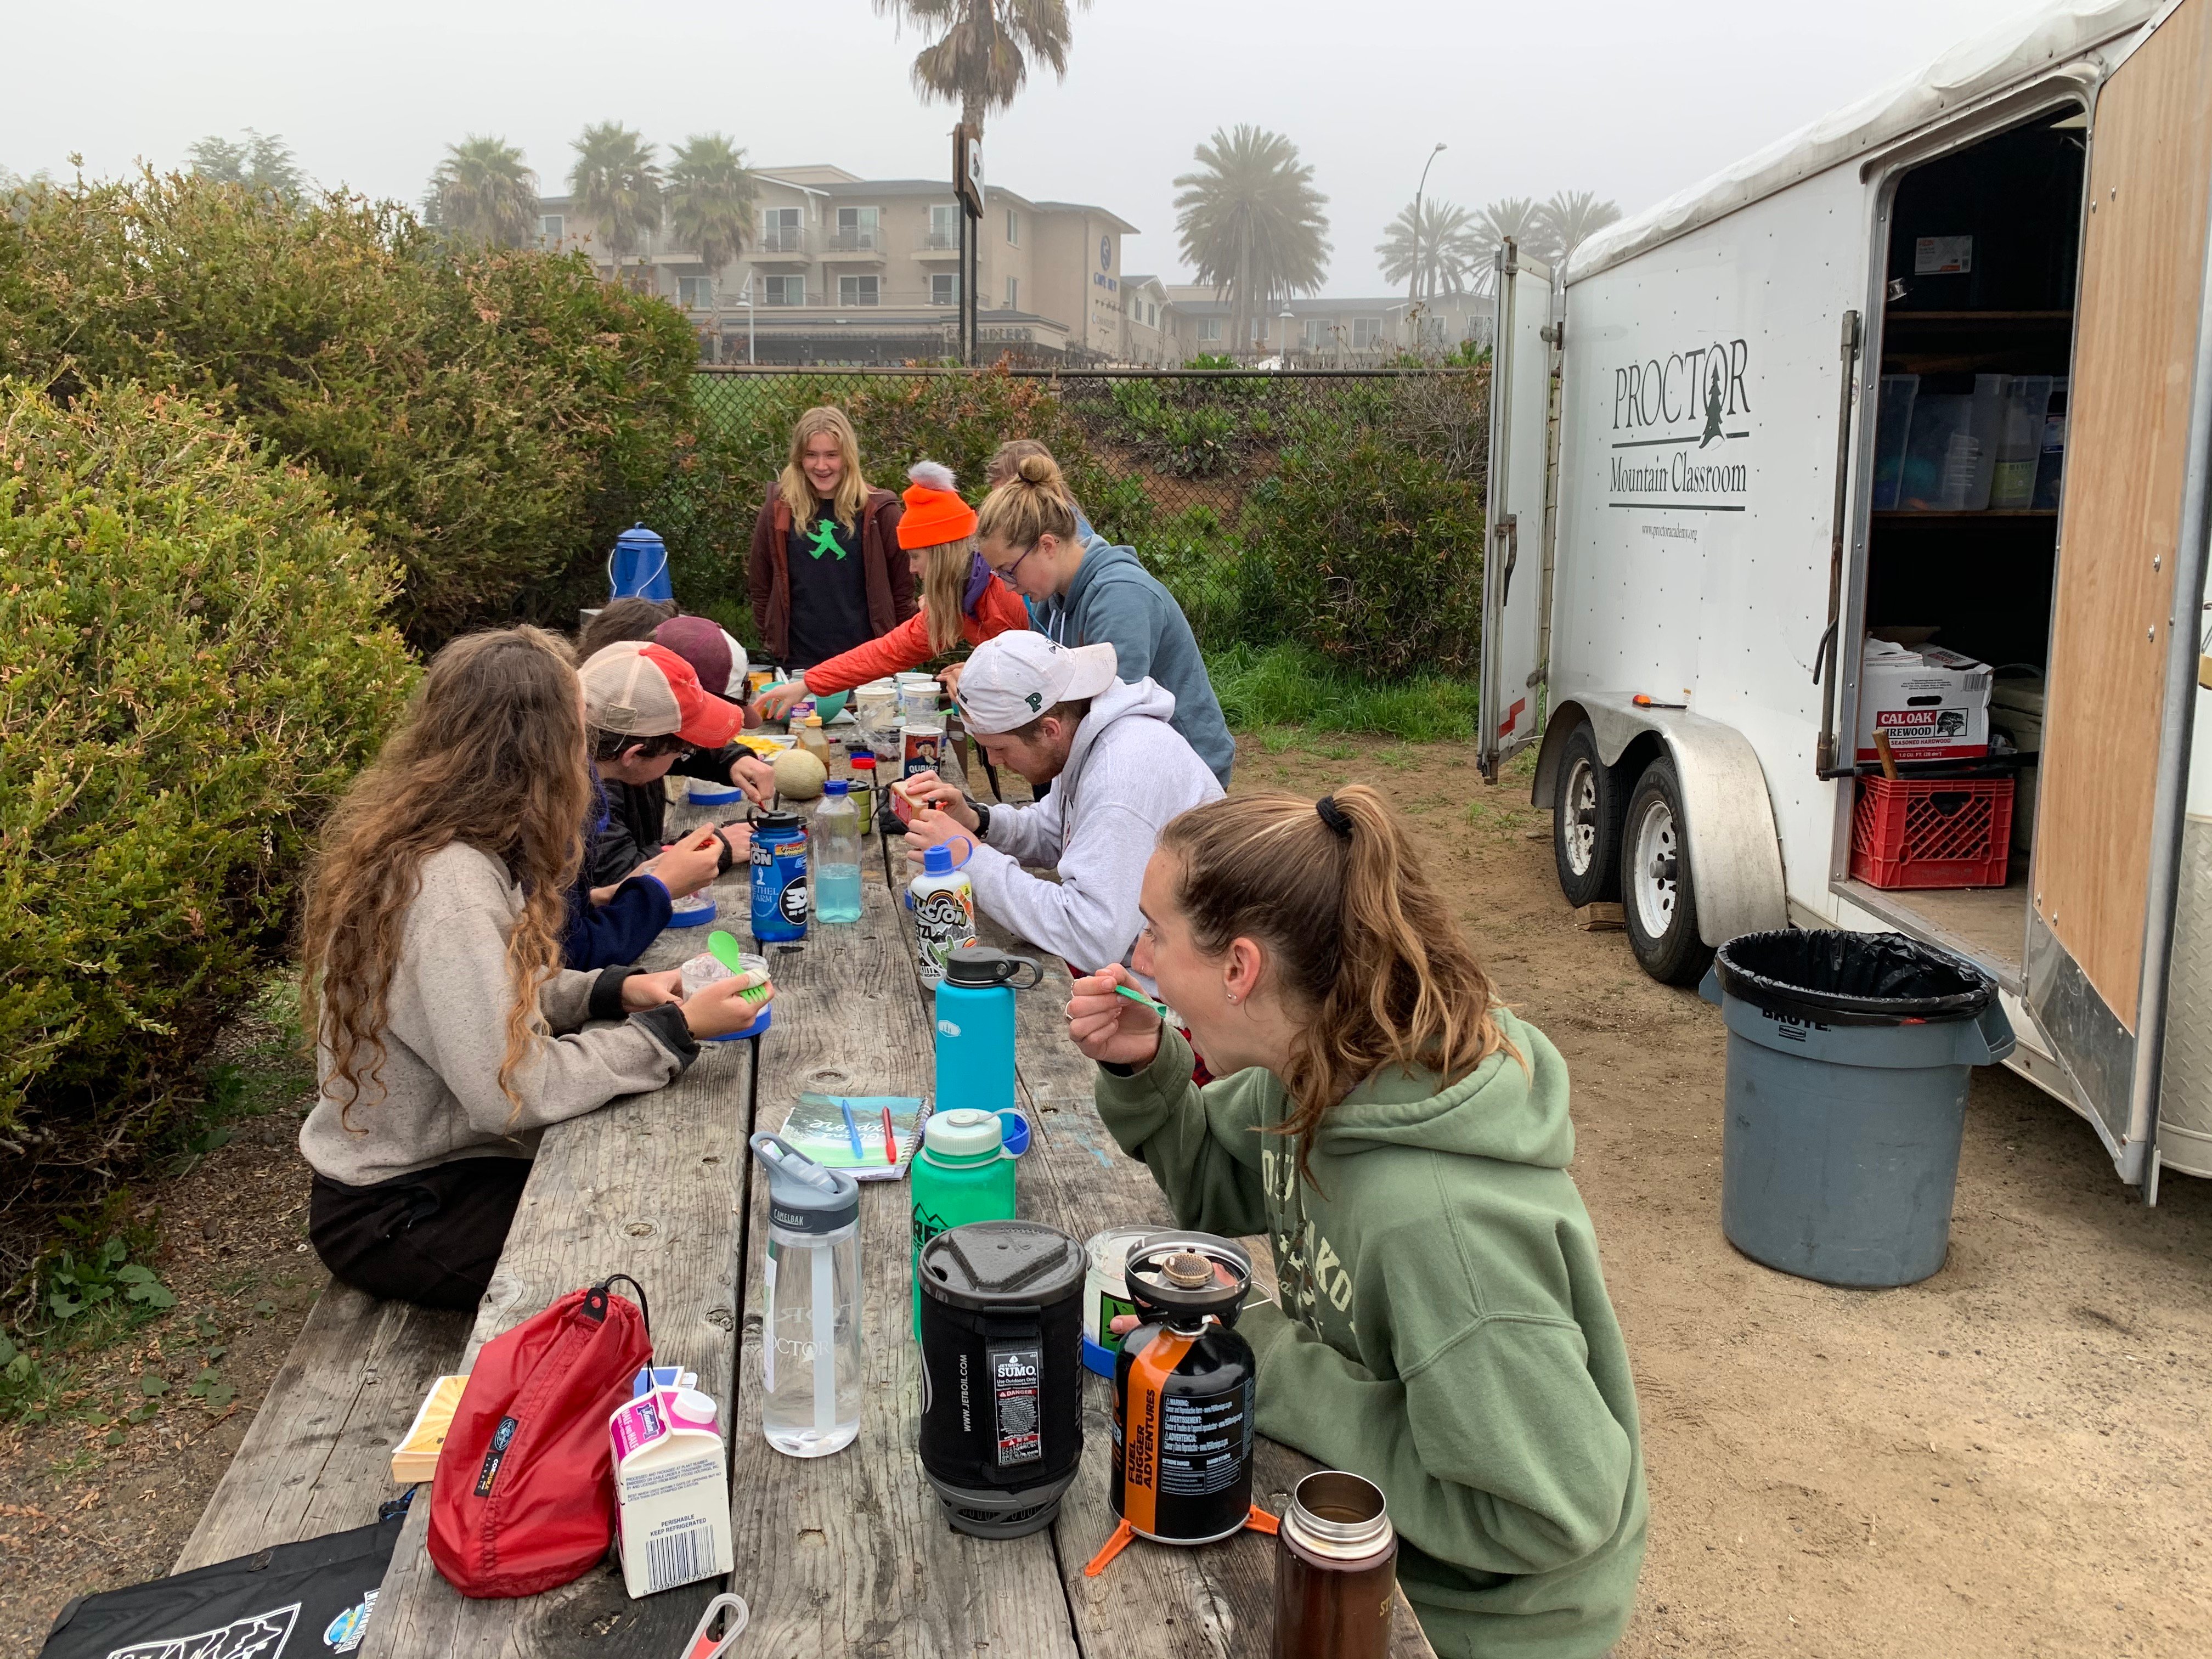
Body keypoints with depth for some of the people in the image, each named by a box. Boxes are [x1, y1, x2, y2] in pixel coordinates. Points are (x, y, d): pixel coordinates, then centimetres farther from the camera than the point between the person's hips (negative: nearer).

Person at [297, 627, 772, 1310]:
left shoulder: (426, 844, 0)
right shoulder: (449, 889, -30)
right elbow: (514, 1091, -30)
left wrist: (613, 990, -4)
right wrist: (674, 1030, -22)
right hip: (399, 1214, -9)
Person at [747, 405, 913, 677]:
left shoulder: (878, 511, -1)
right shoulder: (778, 512, 3)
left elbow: (903, 587, 5)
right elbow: (761, 588, 11)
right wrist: (770, 642, 8)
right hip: (798, 663, 1)